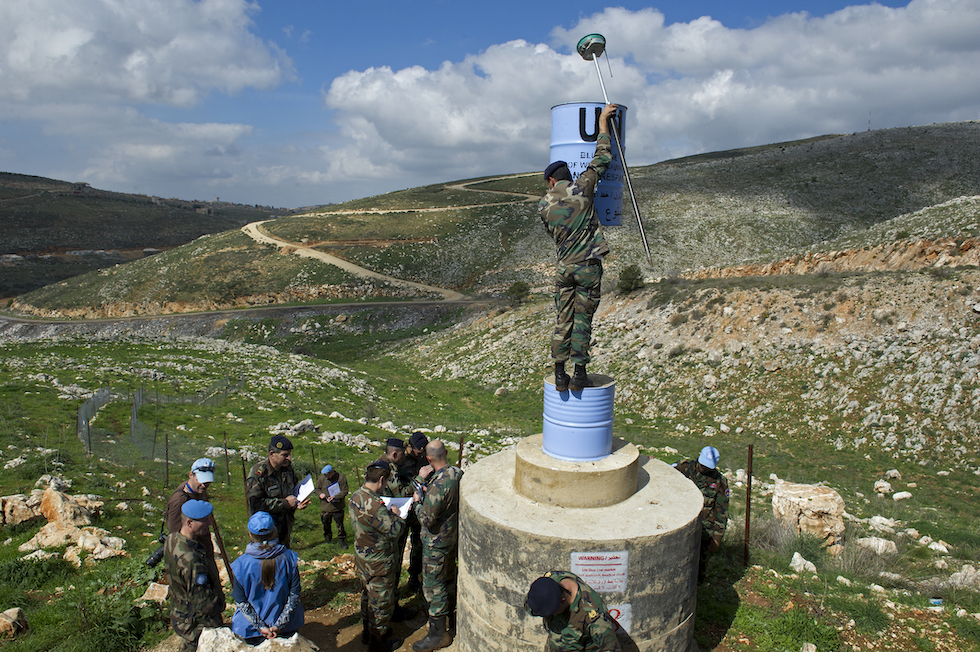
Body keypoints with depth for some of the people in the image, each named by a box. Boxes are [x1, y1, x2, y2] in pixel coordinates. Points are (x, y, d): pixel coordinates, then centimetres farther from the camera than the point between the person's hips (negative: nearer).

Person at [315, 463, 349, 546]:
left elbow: (345, 491, -10)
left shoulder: (341, 477, -13)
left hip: (338, 507, -3)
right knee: (326, 524, 16)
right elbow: (317, 489, 10)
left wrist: (335, 497, -22)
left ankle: (341, 540, 22)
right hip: (325, 507, 3)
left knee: (340, 524, 3)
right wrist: (320, 494, -12)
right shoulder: (321, 478, -5)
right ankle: (327, 538, 41)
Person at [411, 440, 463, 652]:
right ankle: (447, 615, 46)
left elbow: (426, 519, -27)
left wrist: (418, 501, -11)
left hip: (436, 541, -9)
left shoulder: (438, 485, -33)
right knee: (448, 576, 25)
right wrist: (427, 494, 5)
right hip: (453, 534, 9)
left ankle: (438, 633, 14)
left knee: (433, 586, 4)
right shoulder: (457, 473, -7)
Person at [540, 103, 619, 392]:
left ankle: (560, 374, 7)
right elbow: (601, 159, 7)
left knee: (564, 320, 7)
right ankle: (579, 374, 2)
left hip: (563, 267, 3)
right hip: (588, 265, -2)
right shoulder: (581, 188, -2)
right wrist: (603, 122, 19)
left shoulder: (545, 204, 6)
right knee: (582, 319, 1)